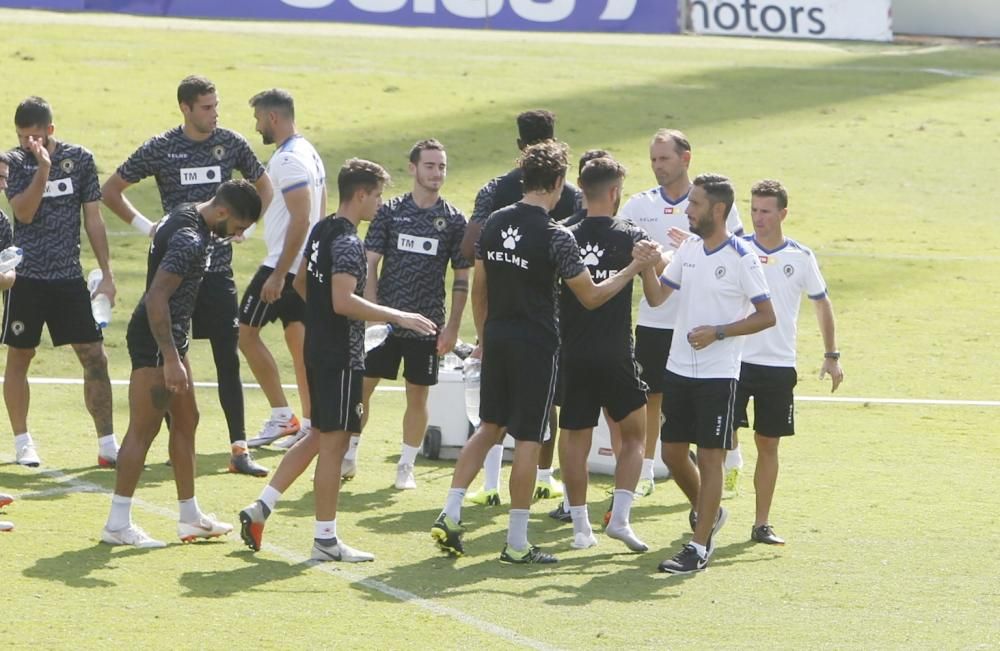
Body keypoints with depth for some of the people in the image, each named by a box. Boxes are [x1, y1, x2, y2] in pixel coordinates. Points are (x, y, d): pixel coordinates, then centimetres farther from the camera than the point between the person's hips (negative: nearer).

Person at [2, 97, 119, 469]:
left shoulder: (79, 159, 2)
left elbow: (93, 219, 7)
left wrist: (106, 275, 5)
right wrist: (42, 169, -26)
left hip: (69, 277, 1)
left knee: (95, 358, -3)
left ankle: (107, 446, 0)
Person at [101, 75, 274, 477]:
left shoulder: (232, 144, 2)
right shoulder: (161, 149, -3)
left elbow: (262, 186, 19)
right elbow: (111, 190, 7)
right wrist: (144, 226, -1)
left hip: (218, 267, 1)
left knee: (228, 360, -2)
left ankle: (239, 449, -1)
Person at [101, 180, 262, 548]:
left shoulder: (187, 217, 9)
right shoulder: (189, 239, -23)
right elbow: (157, 297, -28)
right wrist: (170, 359, -28)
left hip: (170, 337, 11)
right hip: (155, 341, -11)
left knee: (185, 421, 16)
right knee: (143, 430, -6)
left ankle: (190, 517, 23)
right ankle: (118, 524, -1)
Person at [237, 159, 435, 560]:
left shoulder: (320, 231, 10)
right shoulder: (348, 242, -19)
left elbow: (300, 283, 22)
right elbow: (343, 300, -28)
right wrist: (397, 317, -25)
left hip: (317, 349, 10)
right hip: (341, 356, -10)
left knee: (319, 436, 18)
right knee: (334, 441, -2)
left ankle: (260, 508, 14)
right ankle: (326, 539, 3)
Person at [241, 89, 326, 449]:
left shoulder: (288, 160, -18)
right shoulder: (309, 153, 14)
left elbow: (300, 219, -24)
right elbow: (318, 214, 19)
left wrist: (278, 275, -24)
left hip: (283, 264, -10)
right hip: (306, 265, 10)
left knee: (246, 331, -2)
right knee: (298, 339, 10)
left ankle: (282, 416, -2)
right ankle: (309, 424, 9)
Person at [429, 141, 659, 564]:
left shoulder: (495, 223, 3)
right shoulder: (556, 237, -15)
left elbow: (479, 288, 11)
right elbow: (590, 297, -8)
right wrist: (634, 268, 1)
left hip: (497, 339, 6)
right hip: (536, 346, -6)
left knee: (490, 428, 18)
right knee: (528, 439, 0)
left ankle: (449, 517, 10)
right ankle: (516, 543, 4)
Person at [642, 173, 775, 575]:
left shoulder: (741, 259, -12)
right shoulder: (688, 249, 8)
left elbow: (766, 316, -10)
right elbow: (657, 297, 9)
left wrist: (717, 332, -18)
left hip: (718, 374, -7)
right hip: (679, 370, 7)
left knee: (710, 457, -3)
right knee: (672, 453, 12)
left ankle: (699, 548, 0)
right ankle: (707, 514, 37)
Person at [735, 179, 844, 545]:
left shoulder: (801, 257, 2)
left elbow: (822, 304, 13)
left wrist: (832, 356, 11)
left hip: (779, 366, 2)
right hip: (735, 361, -1)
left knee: (768, 444, 7)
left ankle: (762, 524, 13)